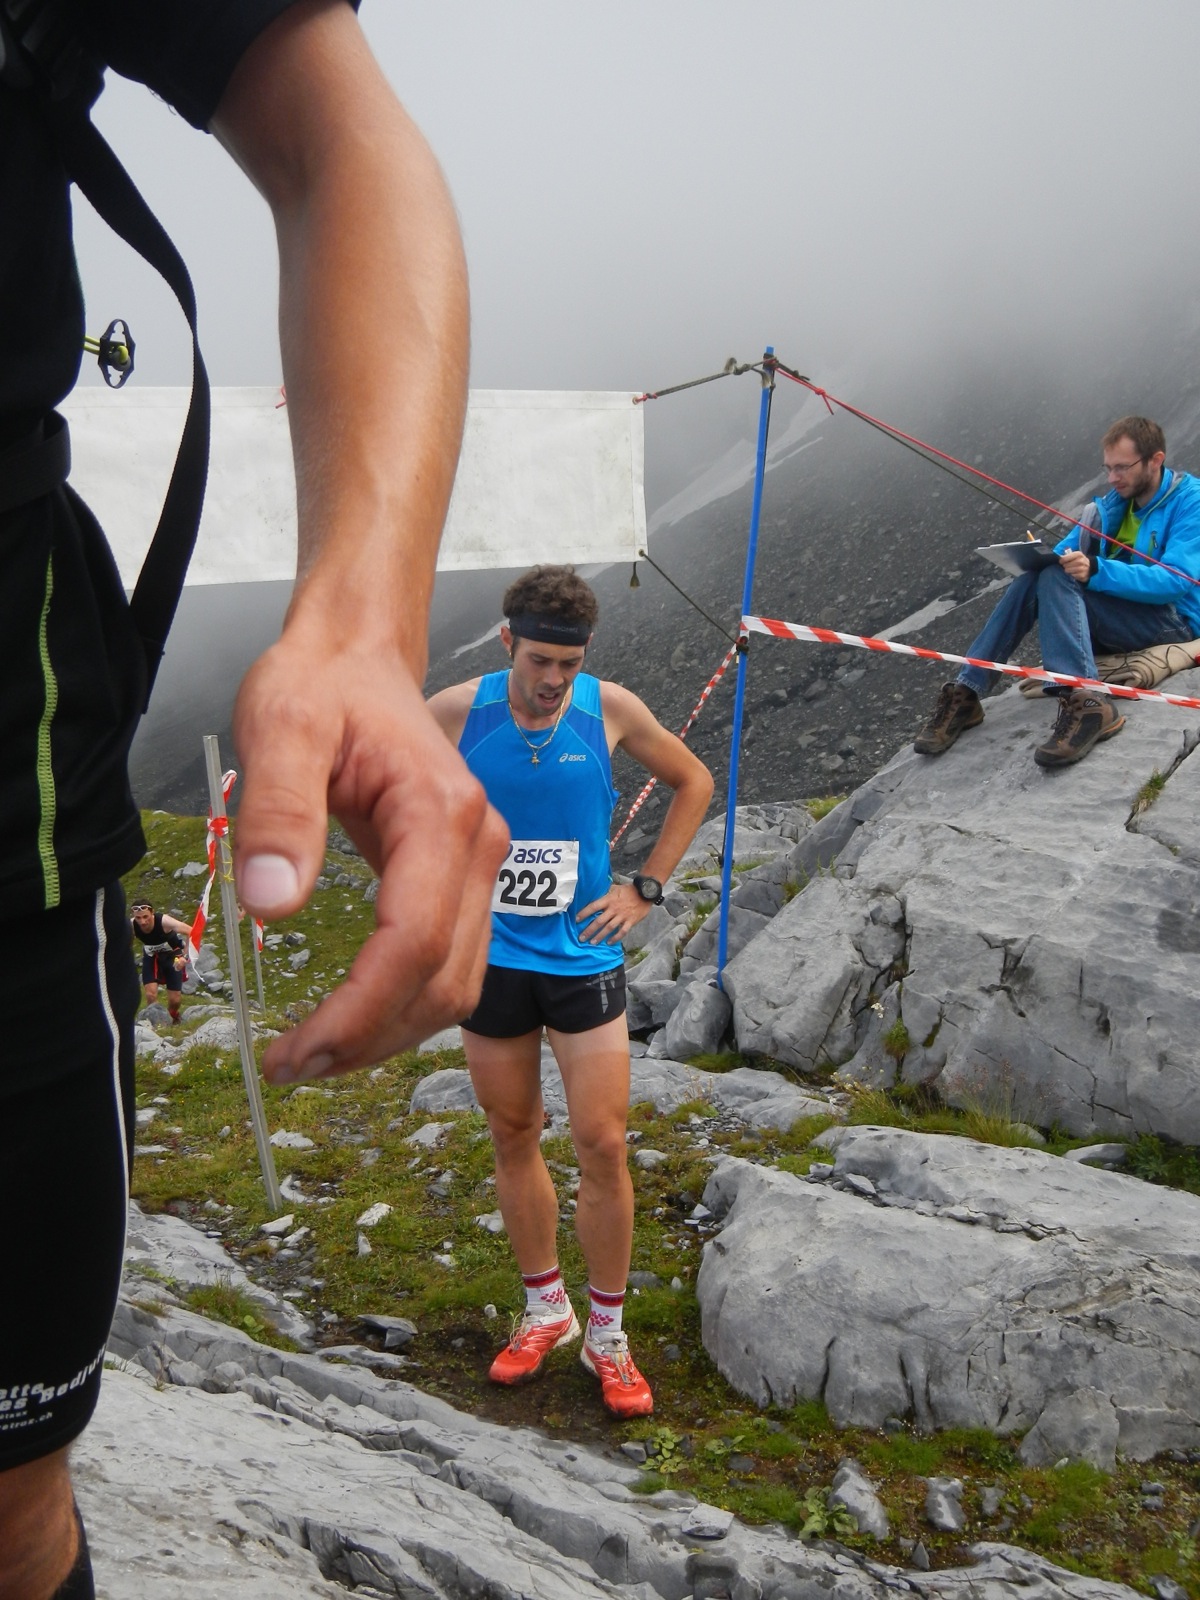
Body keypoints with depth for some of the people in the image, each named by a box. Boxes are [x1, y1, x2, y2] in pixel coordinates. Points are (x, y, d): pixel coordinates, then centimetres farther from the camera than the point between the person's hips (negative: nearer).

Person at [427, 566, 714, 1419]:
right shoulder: (459, 711, -8)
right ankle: (546, 1309, 33)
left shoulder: (611, 709, -8)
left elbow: (694, 782, 8)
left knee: (604, 1144, -1)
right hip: (490, 957, 1)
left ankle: (607, 1335, 18)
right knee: (514, 1136, 13)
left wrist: (646, 886, 1)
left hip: (582, 956, -1)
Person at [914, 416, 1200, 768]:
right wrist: (1042, 557, -14)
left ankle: (1087, 703, -45)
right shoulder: (1115, 501, 14)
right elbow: (1065, 550, 11)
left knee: (1056, 579, -27)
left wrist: (1096, 571, -33)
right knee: (1032, 579, -16)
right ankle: (965, 694, -21)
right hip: (1116, 613, 7)